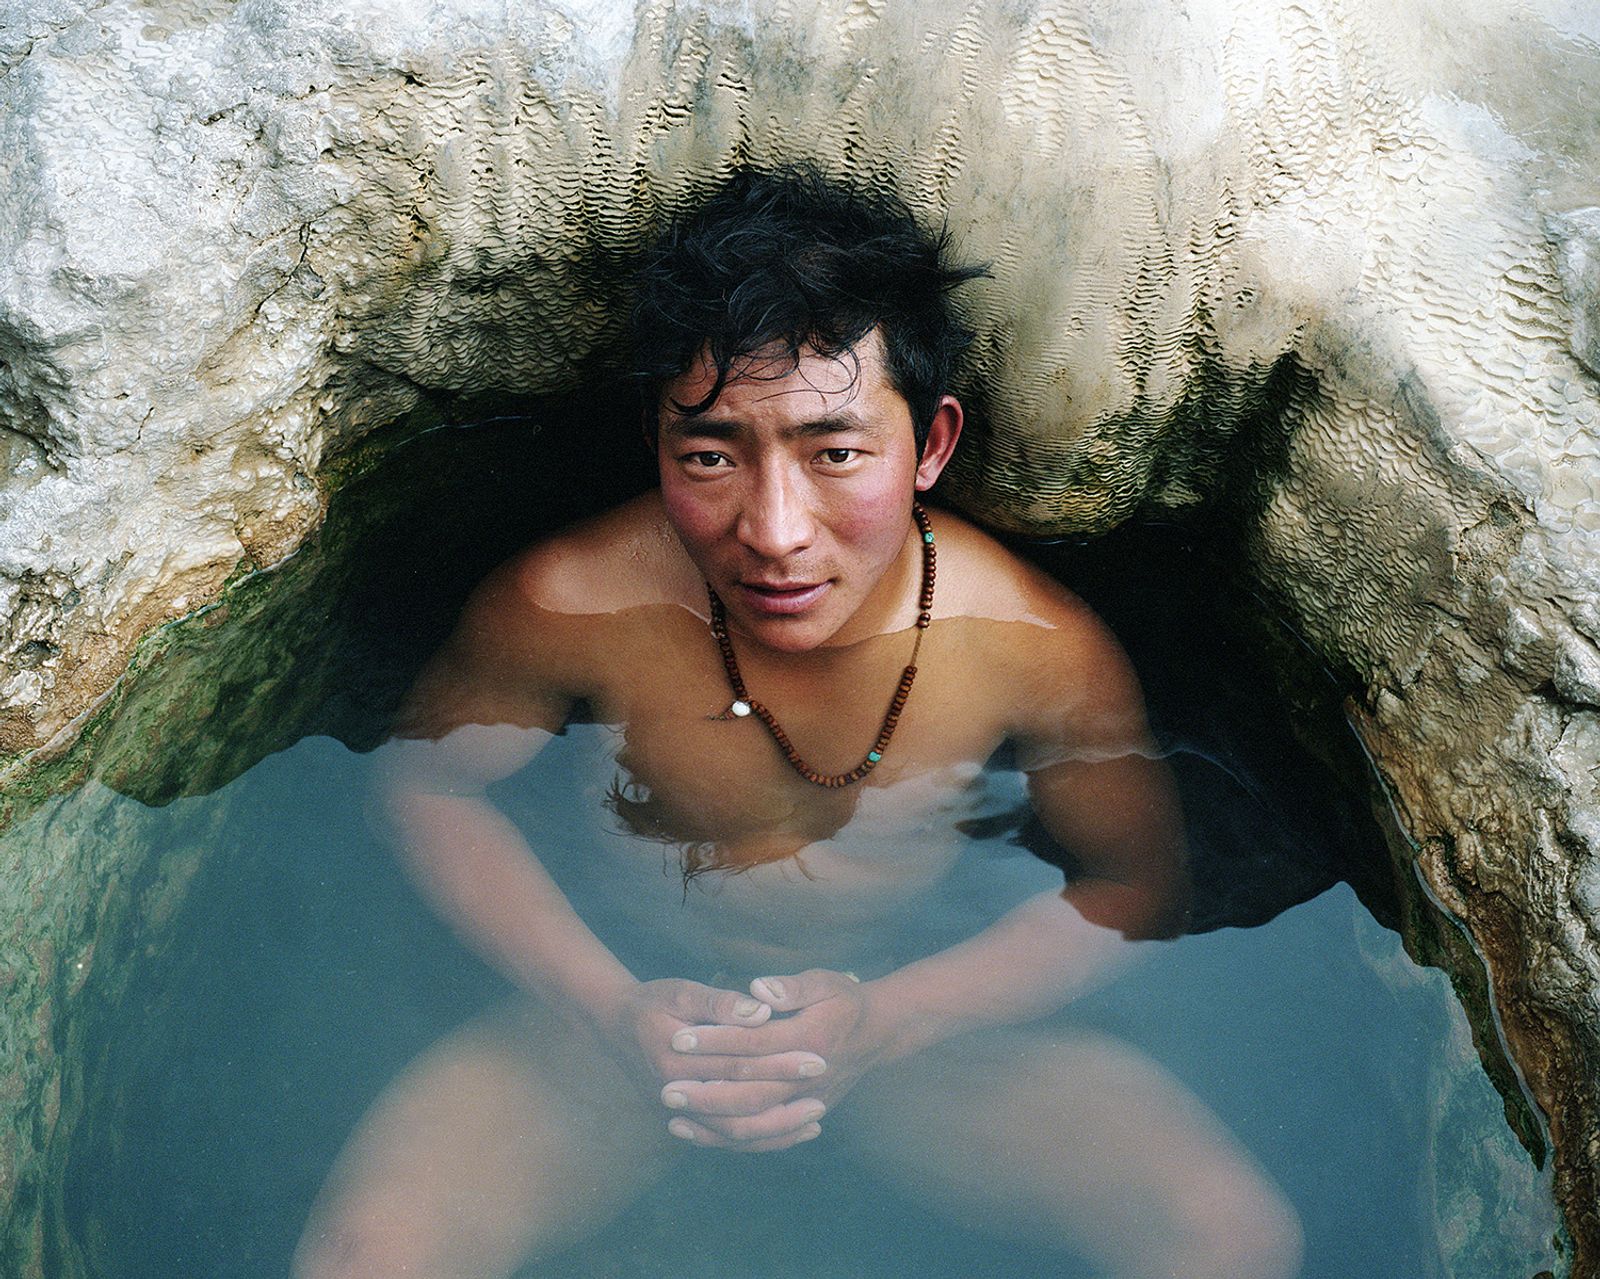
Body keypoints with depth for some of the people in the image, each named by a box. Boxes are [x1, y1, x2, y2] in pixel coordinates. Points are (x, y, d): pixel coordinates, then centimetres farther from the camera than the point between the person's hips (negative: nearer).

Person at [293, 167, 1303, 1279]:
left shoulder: (1042, 649, -22)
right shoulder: (568, 606, -23)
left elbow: (1137, 887, -6)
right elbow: (431, 786, -5)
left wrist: (883, 1022, -22)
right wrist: (611, 1008, -19)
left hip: (914, 1017, 1)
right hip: (630, 1011, -1)